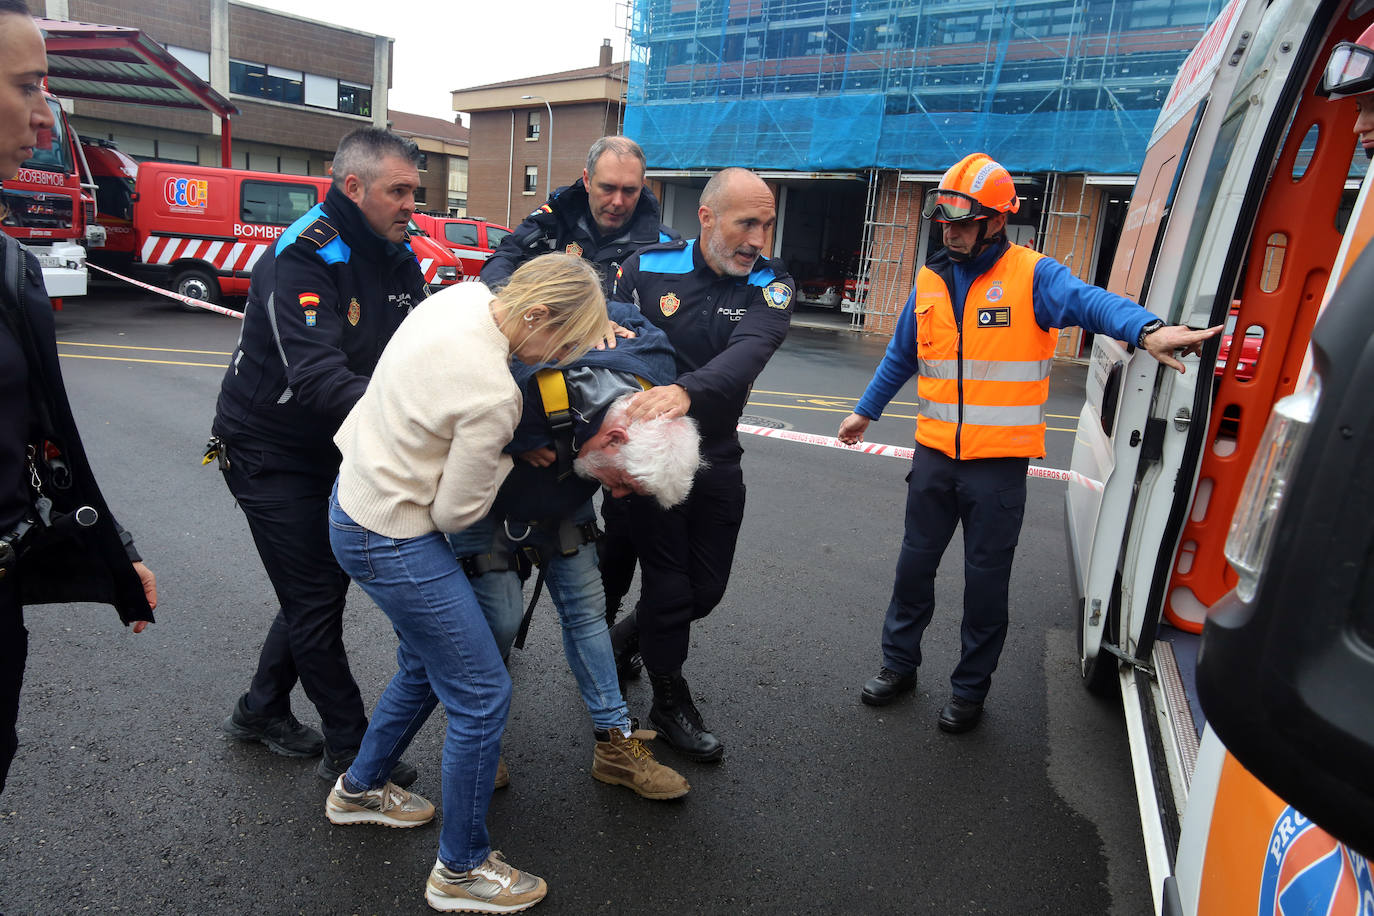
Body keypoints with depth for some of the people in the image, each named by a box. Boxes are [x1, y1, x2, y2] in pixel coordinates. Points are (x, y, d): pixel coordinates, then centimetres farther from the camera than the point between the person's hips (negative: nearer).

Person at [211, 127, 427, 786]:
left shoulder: (397, 259, 1)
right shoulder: (303, 256, -25)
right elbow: (317, 378, -37)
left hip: (331, 450, 8)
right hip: (269, 452, -8)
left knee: (324, 583, 16)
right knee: (314, 600, -2)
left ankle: (262, 709, 37)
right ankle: (349, 752, 13)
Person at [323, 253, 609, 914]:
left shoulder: (463, 295, -7)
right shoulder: (492, 395, -31)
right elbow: (456, 512, -19)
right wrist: (511, 458, -4)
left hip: (355, 495, 10)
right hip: (392, 542, -10)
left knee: (427, 665, 26)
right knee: (482, 695, 2)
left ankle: (359, 790, 48)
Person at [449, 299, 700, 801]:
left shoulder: (654, 365, -26)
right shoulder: (523, 391, -45)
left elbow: (615, 312, -4)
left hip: (563, 500, 5)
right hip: (488, 497, -5)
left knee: (587, 609, 3)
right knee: (501, 617, -8)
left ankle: (616, 746, 14)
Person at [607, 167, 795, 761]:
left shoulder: (769, 286, -7)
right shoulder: (647, 268, -7)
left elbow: (746, 354, -27)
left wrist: (685, 391, -47)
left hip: (716, 456, 3)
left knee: (706, 589, 13)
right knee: (668, 584, 3)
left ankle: (620, 642, 41)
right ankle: (670, 705, 27)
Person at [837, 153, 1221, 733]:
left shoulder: (1032, 275, -8)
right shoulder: (931, 281, 7)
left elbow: (1089, 302, -27)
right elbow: (900, 356, 19)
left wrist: (1146, 330, -47)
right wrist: (865, 411, 24)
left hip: (999, 462, -4)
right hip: (934, 453, 4)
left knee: (986, 579, 8)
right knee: (915, 563, 14)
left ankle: (971, 688, 26)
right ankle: (899, 663, 33)